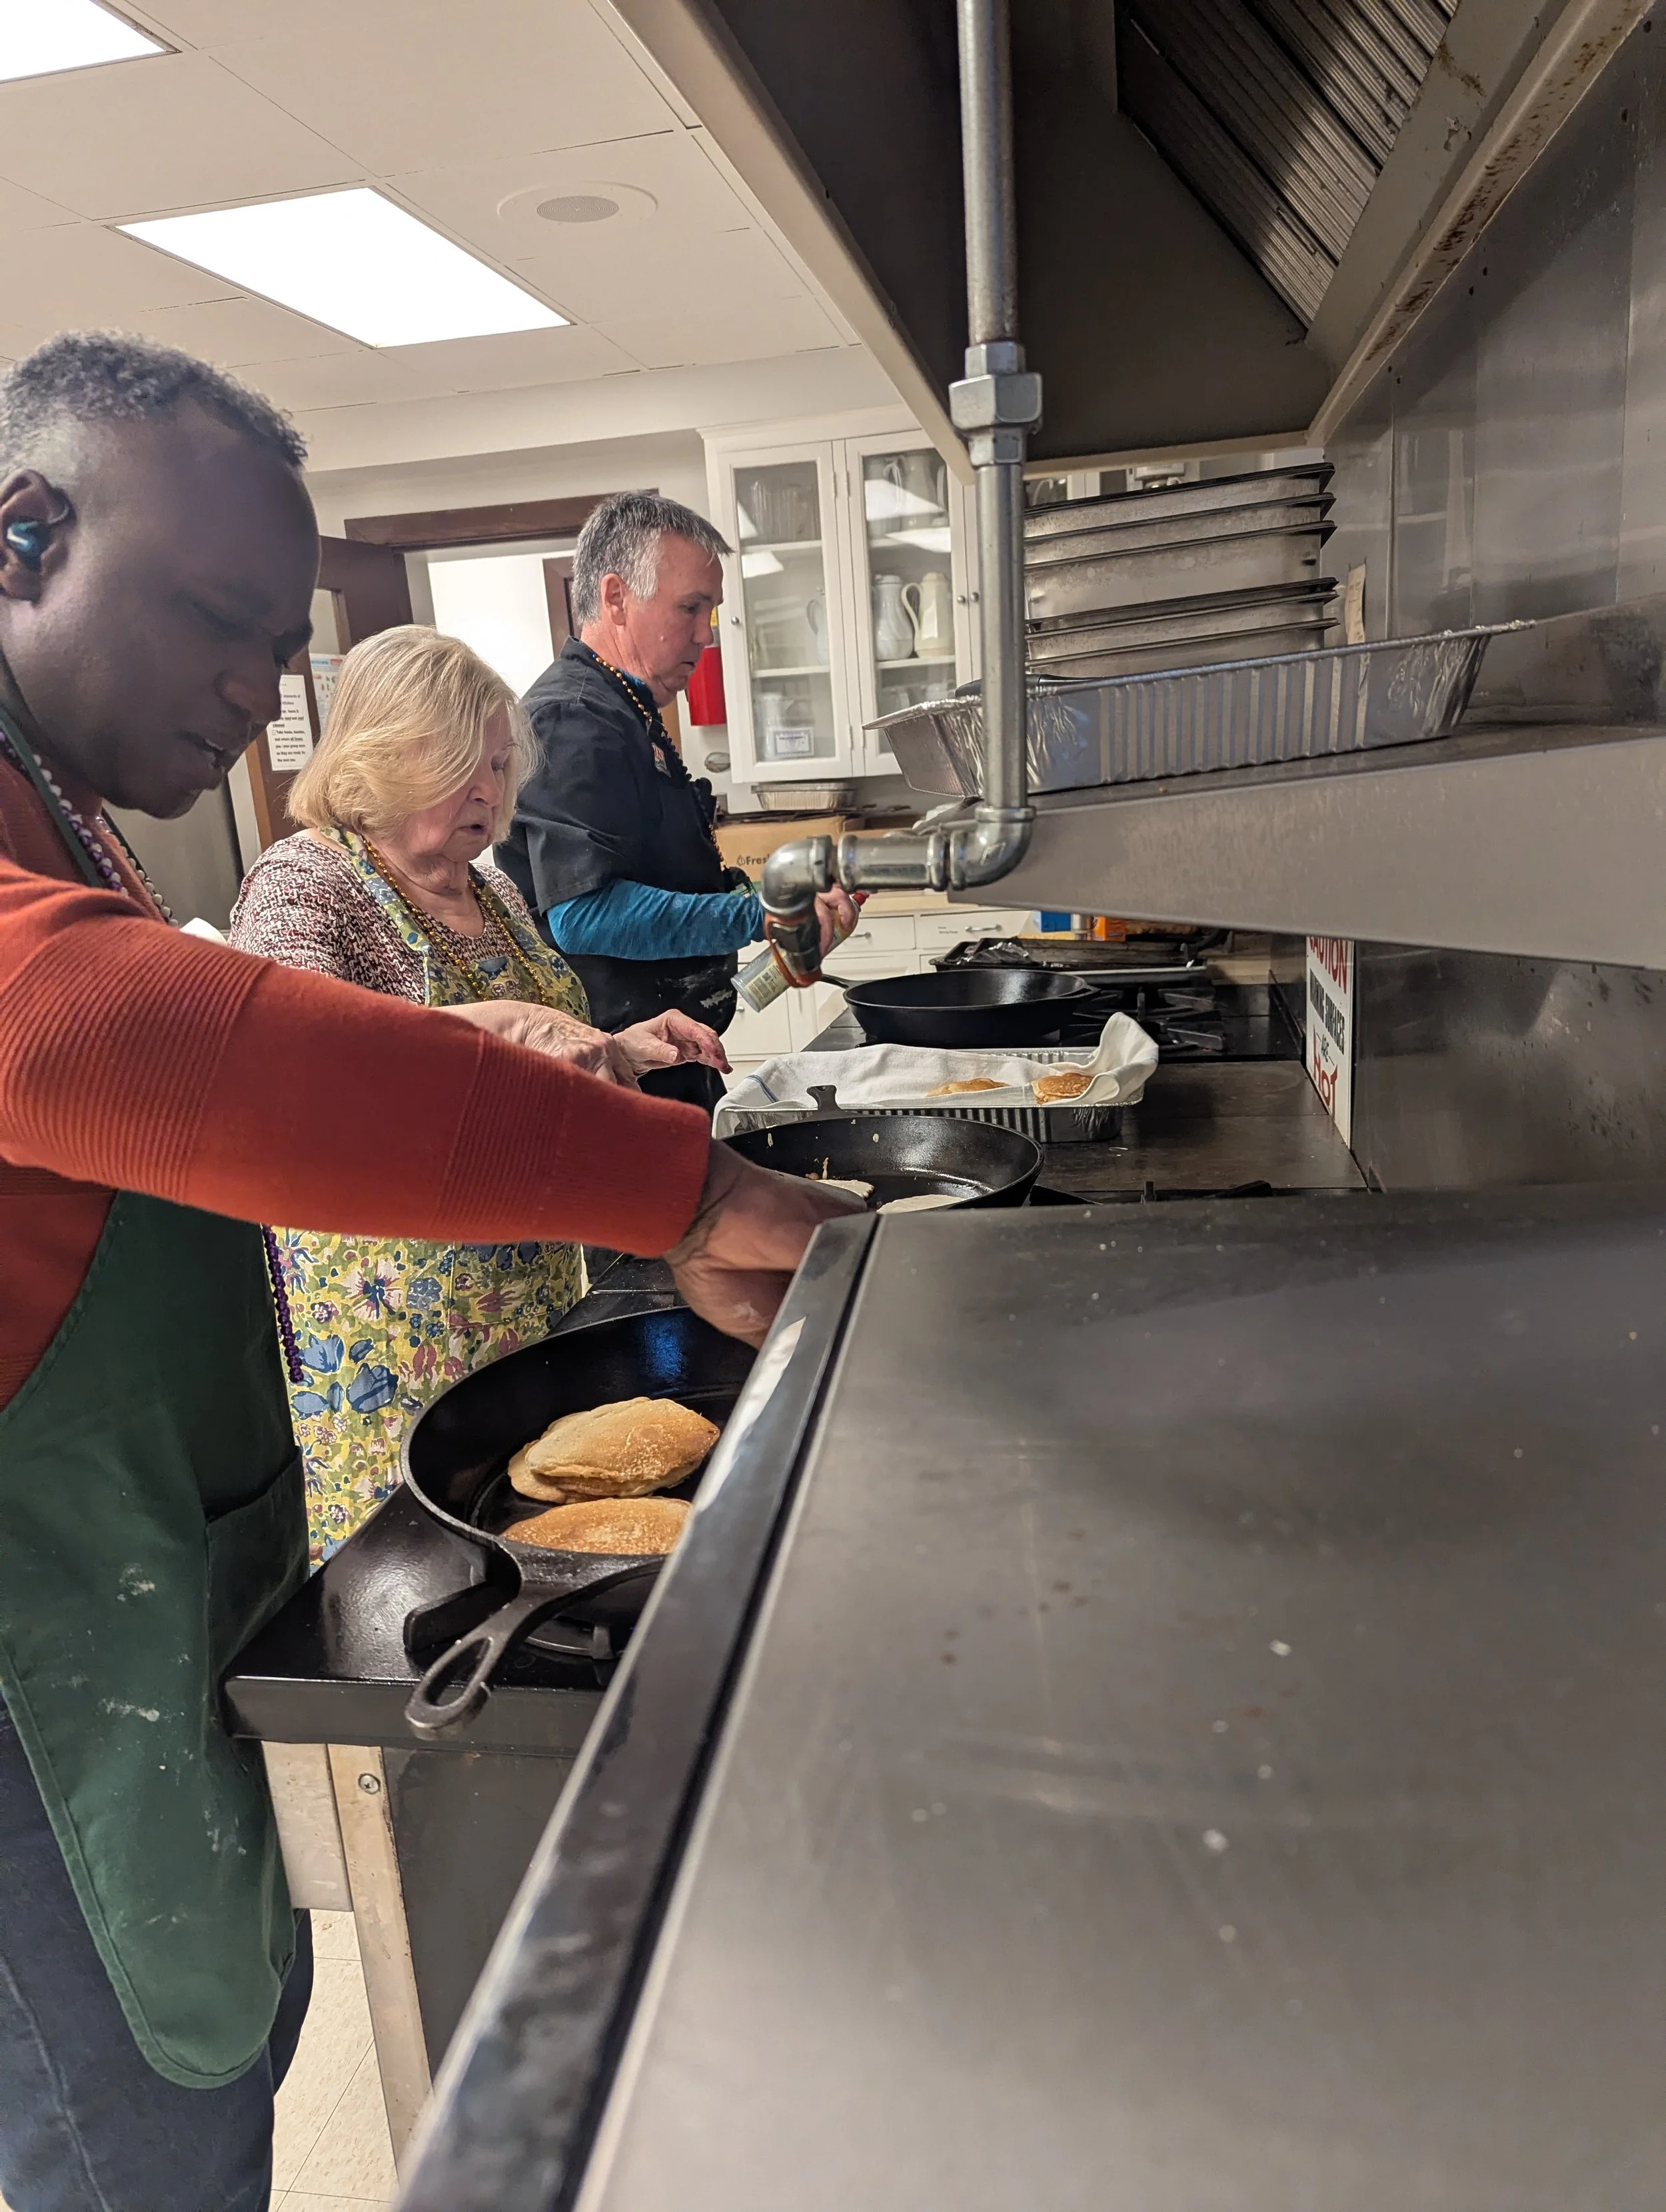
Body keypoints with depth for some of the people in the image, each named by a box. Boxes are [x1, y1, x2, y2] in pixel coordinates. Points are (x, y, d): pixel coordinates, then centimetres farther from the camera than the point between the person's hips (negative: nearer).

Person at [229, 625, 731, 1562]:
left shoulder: (494, 892, 11)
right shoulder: (302, 882, -11)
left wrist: (622, 1048, 5)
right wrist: (498, 1021, -41)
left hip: (534, 1287, 7)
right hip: (391, 1318, -6)